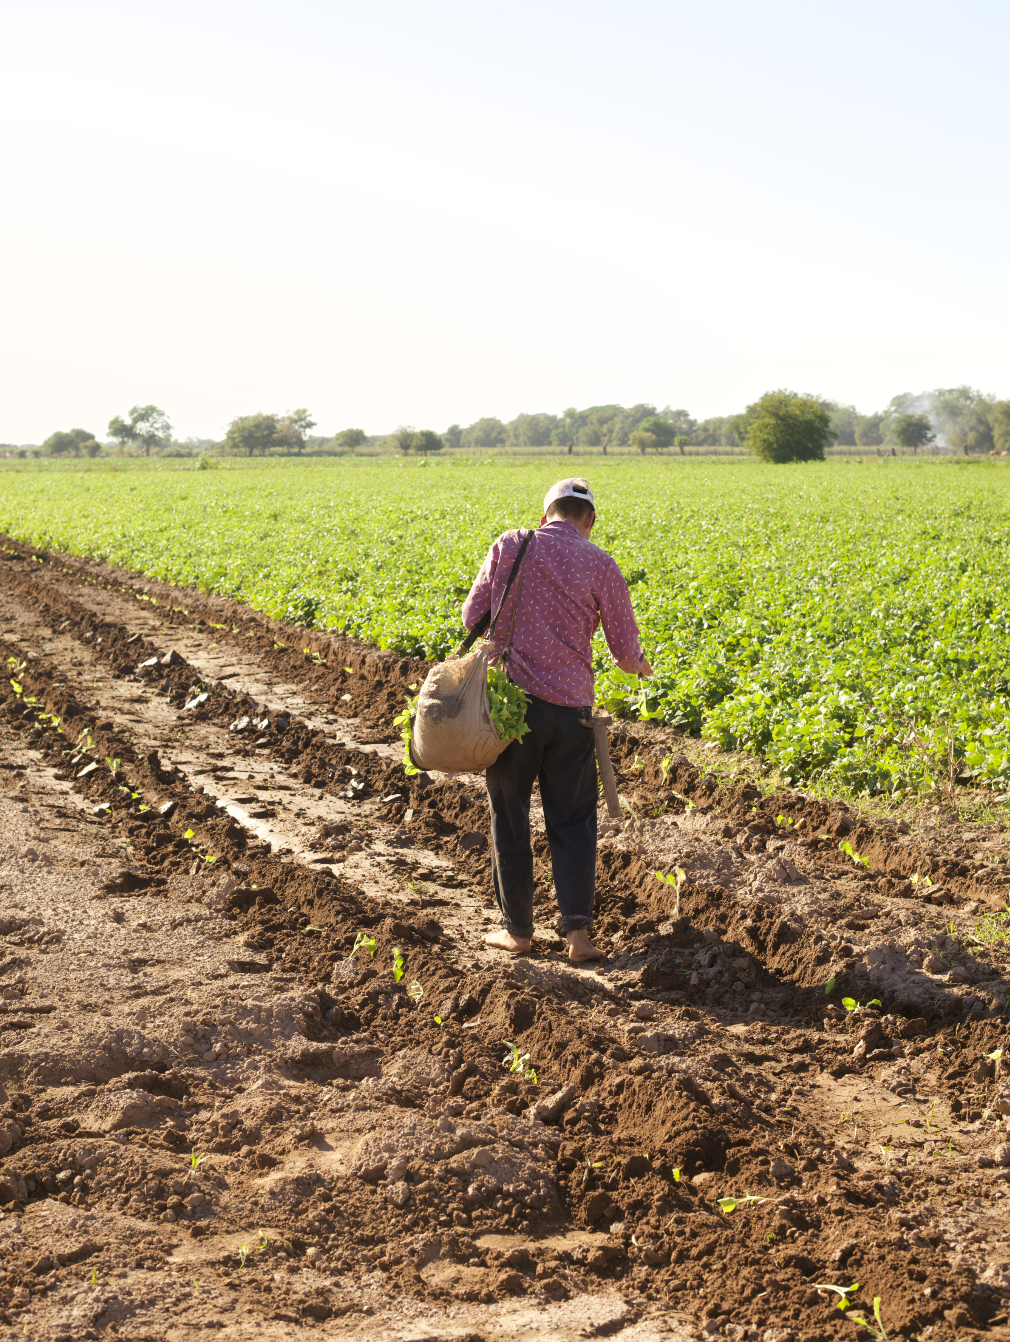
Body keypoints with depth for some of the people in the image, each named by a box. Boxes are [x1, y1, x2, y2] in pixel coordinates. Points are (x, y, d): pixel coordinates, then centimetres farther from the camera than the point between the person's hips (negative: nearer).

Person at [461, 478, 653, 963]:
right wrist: (639, 666, 25)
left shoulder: (509, 546, 0)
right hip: (569, 706, 0)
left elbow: (472, 616, 6)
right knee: (572, 823, 10)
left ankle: (517, 930, 17)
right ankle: (577, 931, 1)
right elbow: (625, 650, 2)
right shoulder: (599, 564, -2)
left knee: (509, 818, 12)